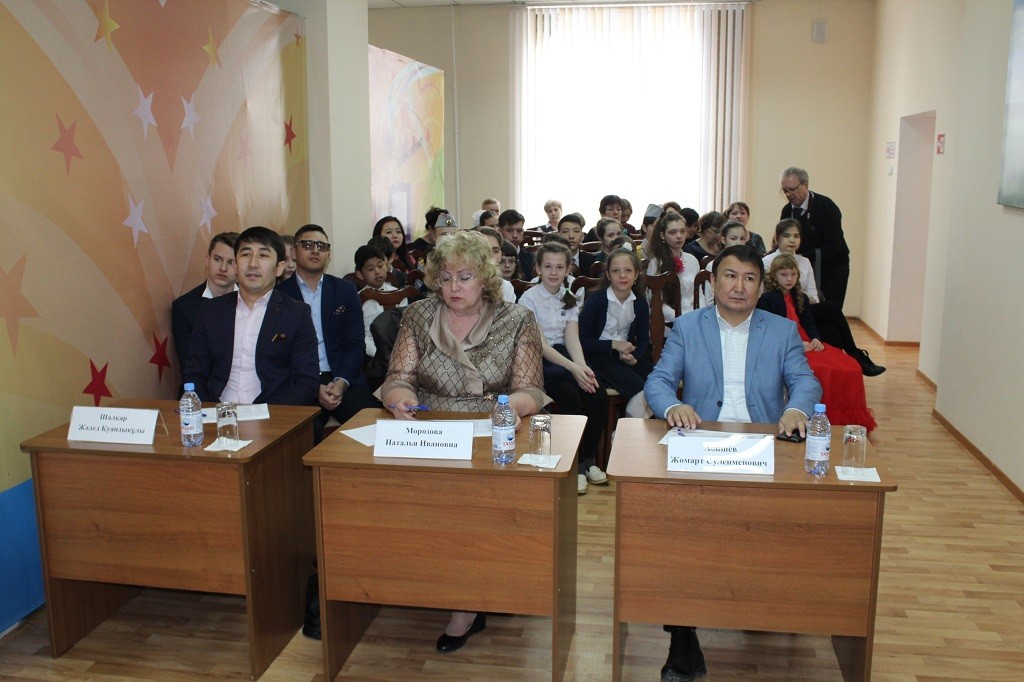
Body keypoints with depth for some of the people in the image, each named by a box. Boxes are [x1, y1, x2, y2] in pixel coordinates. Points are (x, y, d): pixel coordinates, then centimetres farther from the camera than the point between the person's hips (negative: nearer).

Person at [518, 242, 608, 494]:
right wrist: (573, 368, -25)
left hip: (564, 355, 5)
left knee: (598, 395, -23)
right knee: (571, 397, -32)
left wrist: (582, 366, -20)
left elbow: (572, 338, 1)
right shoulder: (529, 299, -3)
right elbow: (540, 344, -13)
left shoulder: (569, 299, 15)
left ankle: (588, 460, -6)